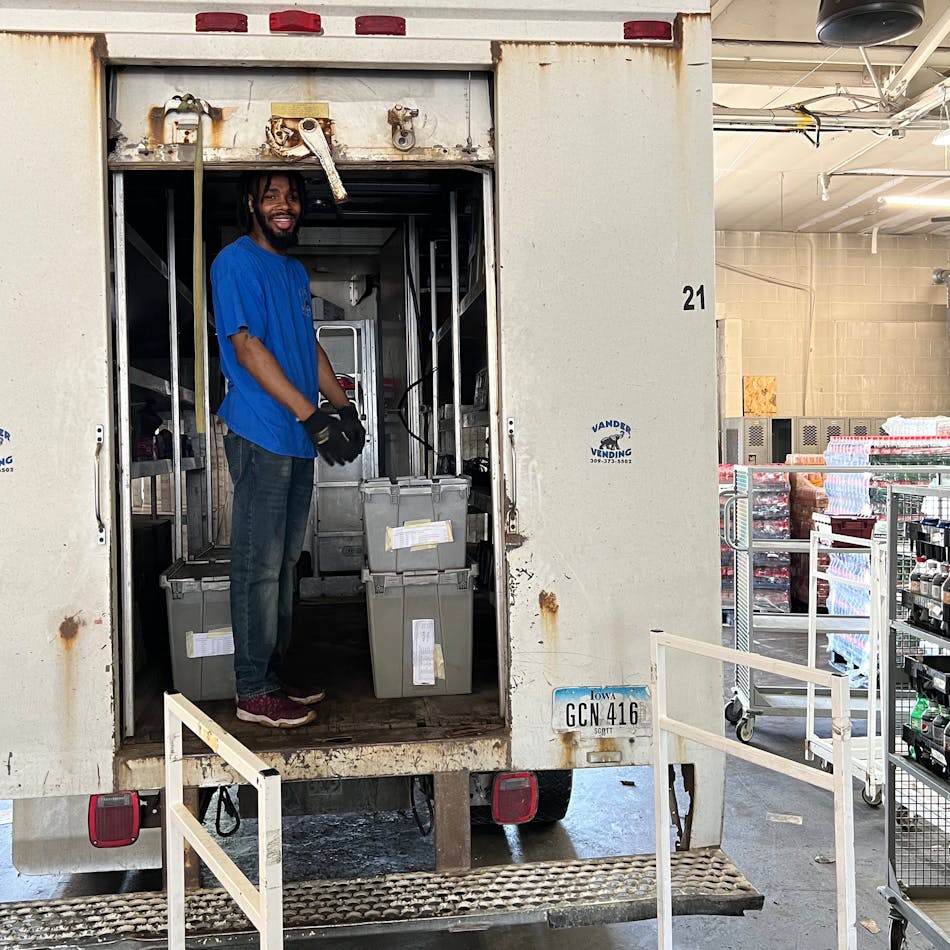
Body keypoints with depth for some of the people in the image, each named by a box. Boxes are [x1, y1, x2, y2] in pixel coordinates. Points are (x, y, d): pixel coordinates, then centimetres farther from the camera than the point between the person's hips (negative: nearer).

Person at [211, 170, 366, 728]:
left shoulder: (296, 270, 19)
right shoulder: (237, 262, -7)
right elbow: (248, 348, -15)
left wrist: (344, 407, 11)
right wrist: (312, 416, -19)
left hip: (298, 438, 9)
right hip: (261, 435, -9)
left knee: (285, 562, 12)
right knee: (260, 566, -5)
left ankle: (273, 675, 22)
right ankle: (254, 693, 3)